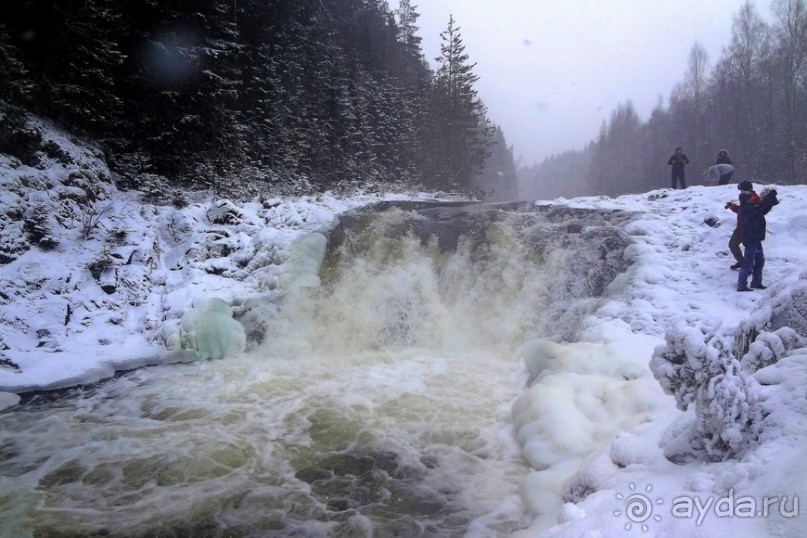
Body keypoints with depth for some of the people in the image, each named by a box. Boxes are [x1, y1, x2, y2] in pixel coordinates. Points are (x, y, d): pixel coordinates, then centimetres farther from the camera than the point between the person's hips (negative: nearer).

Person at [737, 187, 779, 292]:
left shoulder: (750, 208, 11)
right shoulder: (746, 210, -20)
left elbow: (763, 210, 18)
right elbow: (760, 207, -28)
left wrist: (772, 201, 5)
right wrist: (770, 195, -21)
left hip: (755, 239, 11)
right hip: (750, 240, -11)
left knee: (760, 260, 19)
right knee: (748, 263, -6)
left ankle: (756, 283, 29)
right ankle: (741, 285, -2)